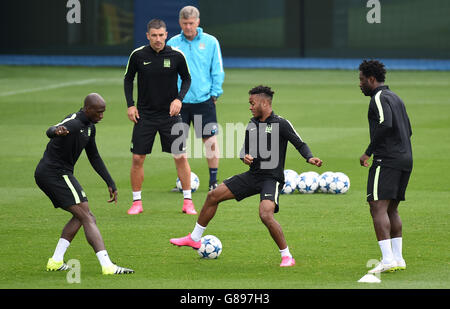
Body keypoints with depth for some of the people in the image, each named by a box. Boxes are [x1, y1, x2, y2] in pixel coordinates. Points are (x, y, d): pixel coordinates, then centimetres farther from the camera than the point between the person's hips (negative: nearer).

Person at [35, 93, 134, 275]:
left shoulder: (89, 127, 12)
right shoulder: (73, 123, -19)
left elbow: (94, 157, 24)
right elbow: (50, 131, -40)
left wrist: (110, 183, 23)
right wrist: (57, 131, -65)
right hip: (56, 173, -11)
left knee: (80, 217, 20)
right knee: (87, 218, -14)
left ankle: (56, 261, 15)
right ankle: (107, 266, -22)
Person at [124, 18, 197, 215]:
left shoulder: (176, 56, -7)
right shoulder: (138, 55, -6)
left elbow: (186, 79, 6)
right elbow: (128, 79, 8)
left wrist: (179, 98, -10)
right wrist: (130, 104, -2)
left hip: (170, 113, 0)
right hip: (145, 115, 0)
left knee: (181, 157, -3)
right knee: (137, 158, -1)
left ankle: (188, 201, 7)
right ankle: (137, 202, 12)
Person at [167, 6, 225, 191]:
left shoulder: (210, 42, 1)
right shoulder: (172, 43, 4)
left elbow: (217, 71, 5)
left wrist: (215, 93, -2)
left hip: (203, 100, -1)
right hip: (179, 101, 1)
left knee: (210, 141, -2)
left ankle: (213, 181, 7)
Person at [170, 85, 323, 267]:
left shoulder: (281, 124, -10)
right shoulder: (252, 125, 11)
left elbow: (300, 144, -10)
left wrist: (310, 158, -30)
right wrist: (245, 157, -3)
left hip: (272, 178, -8)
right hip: (253, 175, 8)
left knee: (265, 215, -30)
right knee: (213, 196, 7)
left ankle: (287, 257, -15)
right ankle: (194, 239, 22)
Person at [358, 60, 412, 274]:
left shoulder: (379, 98, -8)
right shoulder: (395, 98, 21)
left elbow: (385, 124, -24)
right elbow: (408, 131, 24)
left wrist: (368, 152, -17)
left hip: (386, 161, -10)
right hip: (405, 159, 10)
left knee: (378, 208, -13)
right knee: (391, 210, 15)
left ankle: (388, 259, -23)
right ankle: (398, 258, 12)